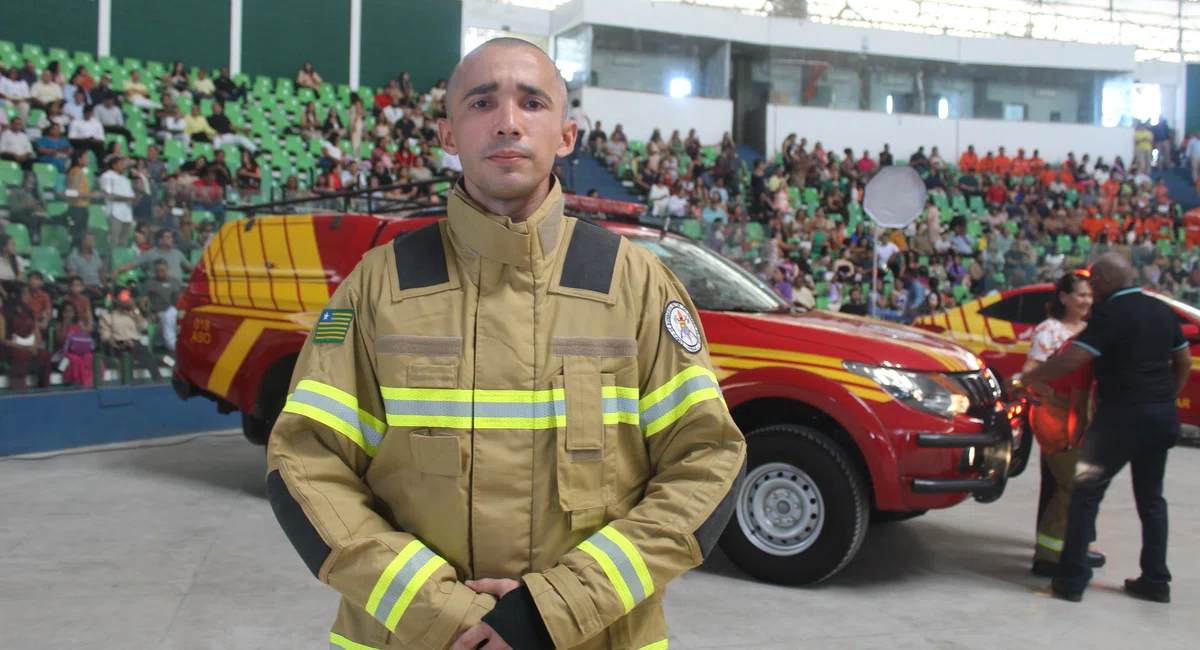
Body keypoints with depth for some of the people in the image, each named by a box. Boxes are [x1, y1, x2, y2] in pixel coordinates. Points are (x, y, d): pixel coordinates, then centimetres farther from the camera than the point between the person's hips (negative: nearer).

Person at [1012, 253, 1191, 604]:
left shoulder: (1112, 313, -13)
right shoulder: (1162, 310, 10)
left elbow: (1070, 361, -19)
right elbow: (1184, 361, 17)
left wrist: (1023, 378, -11)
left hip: (1123, 414, -7)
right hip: (1163, 416, 7)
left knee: (1086, 492, 0)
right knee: (1151, 497, 16)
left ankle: (1072, 578, 0)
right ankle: (1156, 581, 20)